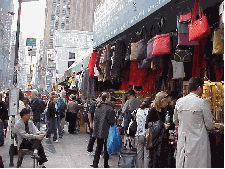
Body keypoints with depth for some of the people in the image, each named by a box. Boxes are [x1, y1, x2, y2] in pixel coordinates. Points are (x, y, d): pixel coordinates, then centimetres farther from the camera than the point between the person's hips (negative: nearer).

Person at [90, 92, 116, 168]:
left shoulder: (98, 107, 5)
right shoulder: (109, 108, -16)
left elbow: (95, 118, 12)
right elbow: (111, 121, -16)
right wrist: (114, 119, 4)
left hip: (98, 130, 6)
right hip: (106, 131, -6)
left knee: (98, 147, 15)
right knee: (106, 148, 7)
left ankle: (95, 164, 16)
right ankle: (106, 165, 16)